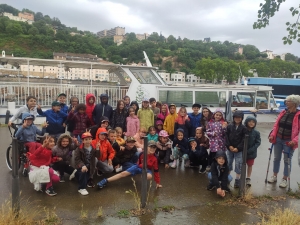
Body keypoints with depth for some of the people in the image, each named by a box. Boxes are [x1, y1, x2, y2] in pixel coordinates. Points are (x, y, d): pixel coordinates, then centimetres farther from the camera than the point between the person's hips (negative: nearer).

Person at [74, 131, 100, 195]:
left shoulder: (93, 147, -4)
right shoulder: (79, 148, -15)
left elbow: (98, 156, -11)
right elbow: (77, 159, -20)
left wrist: (97, 149, -27)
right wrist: (83, 165, -36)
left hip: (90, 166, 5)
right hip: (81, 165, -4)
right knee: (83, 171, -34)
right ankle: (81, 188, -21)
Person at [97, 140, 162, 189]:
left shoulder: (154, 158, -20)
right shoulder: (142, 154, -16)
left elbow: (156, 170, -14)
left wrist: (158, 182, -14)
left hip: (147, 170, -2)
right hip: (139, 167, 2)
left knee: (149, 176, -41)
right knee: (124, 173, -12)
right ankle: (106, 181, -13)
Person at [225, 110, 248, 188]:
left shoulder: (243, 128, -3)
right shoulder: (229, 126, 2)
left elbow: (244, 140, -7)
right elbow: (226, 136, 0)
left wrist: (238, 148, -14)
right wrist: (229, 146, -11)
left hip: (239, 150, -2)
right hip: (230, 149, 2)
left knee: (238, 165, 0)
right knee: (228, 164, 12)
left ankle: (237, 180, 12)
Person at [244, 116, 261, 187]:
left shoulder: (256, 132, -10)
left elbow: (258, 142, -9)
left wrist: (250, 150, -18)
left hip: (251, 153, 1)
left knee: (250, 165, 15)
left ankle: (248, 178, 32)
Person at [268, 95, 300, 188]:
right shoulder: (283, 112, 4)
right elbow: (276, 125, 8)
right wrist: (272, 135, -2)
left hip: (289, 142, -5)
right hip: (278, 139, 5)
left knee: (287, 160, 6)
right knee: (276, 158, 15)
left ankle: (284, 179, 21)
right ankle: (274, 176, 30)